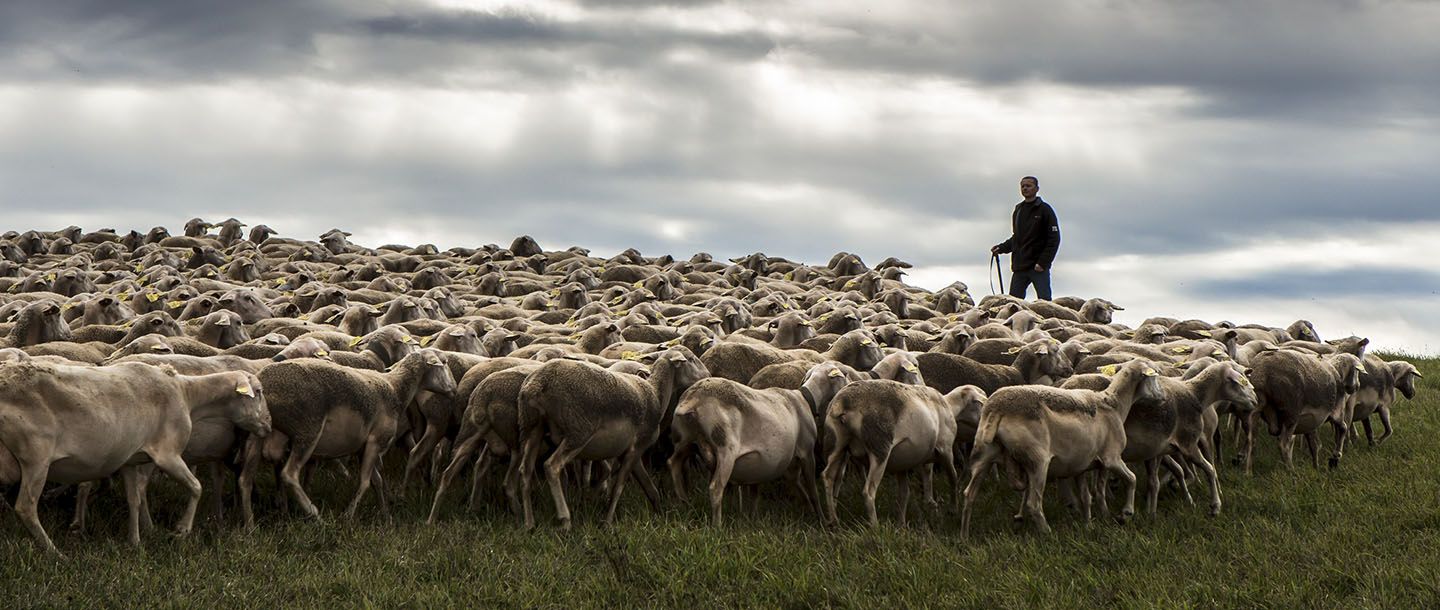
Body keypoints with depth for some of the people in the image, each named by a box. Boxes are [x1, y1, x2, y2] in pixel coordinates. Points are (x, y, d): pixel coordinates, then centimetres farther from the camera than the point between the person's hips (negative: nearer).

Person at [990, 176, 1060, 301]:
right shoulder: (1018, 210, 17)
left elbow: (1054, 239, -8)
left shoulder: (1044, 210, -2)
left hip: (1039, 267, -6)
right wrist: (1001, 248, 8)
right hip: (1019, 267, 6)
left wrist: (1043, 262, -16)